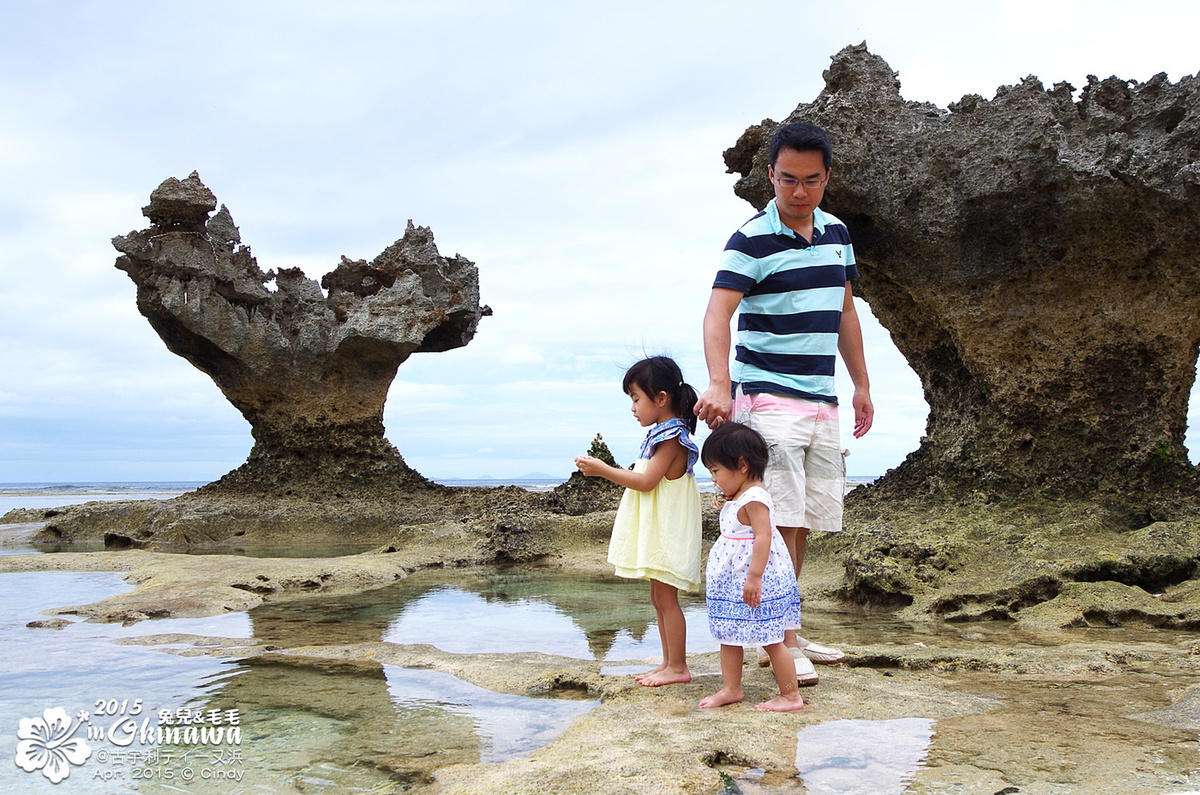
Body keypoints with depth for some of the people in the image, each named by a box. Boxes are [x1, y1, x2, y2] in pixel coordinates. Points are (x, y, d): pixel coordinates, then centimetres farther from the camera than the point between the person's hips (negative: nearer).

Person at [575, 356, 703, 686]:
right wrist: (604, 470, 14)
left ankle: (678, 667, 4)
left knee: (666, 598, -4)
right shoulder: (661, 434, 15)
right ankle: (669, 662, 22)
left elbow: (646, 482, -22)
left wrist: (603, 470, -18)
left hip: (667, 532, -10)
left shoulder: (671, 437, -16)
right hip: (655, 533, 10)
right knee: (658, 597, 14)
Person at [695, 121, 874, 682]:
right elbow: (717, 314, -23)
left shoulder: (835, 233, 12)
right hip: (768, 399, -7)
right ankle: (783, 641, -2)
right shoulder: (752, 239, -10)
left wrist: (861, 385, 19)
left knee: (806, 522, 10)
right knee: (781, 522, -11)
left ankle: (784, 636, 20)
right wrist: (719, 384, -39)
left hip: (822, 403, 7)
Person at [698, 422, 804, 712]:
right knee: (728, 635, 14)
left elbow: (763, 537, -26)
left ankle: (791, 696, 9)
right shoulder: (737, 500, 12)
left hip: (757, 582, -10)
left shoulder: (753, 499, -20)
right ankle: (731, 689, 23)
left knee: (771, 640, -1)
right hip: (733, 581, 10)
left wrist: (754, 578, -28)